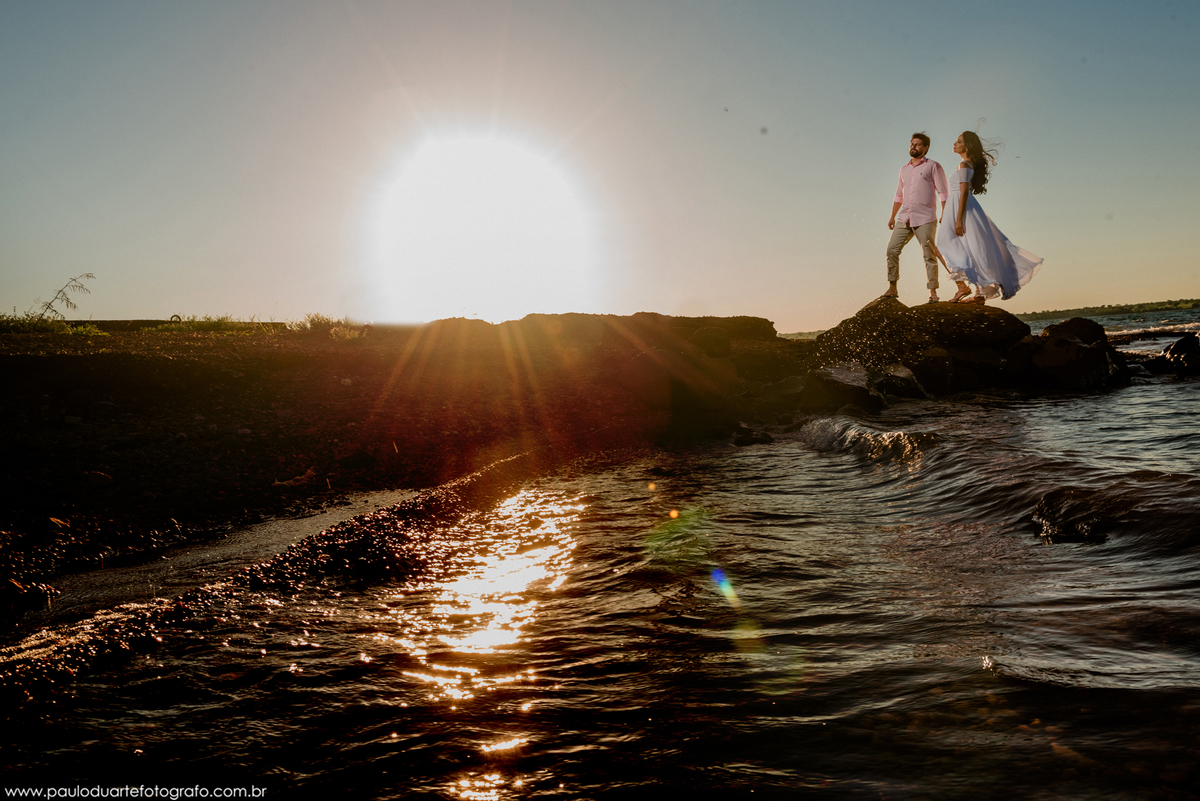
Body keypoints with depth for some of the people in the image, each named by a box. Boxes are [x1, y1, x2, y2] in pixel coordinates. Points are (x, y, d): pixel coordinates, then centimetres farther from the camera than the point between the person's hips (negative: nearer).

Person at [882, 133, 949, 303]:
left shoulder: (933, 166, 3)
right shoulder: (904, 169, 19)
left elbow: (943, 193, -2)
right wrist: (892, 216, 18)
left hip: (925, 219, -5)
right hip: (904, 218, 5)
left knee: (929, 255, -5)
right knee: (892, 250, -5)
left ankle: (933, 292, 1)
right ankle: (892, 288, 3)